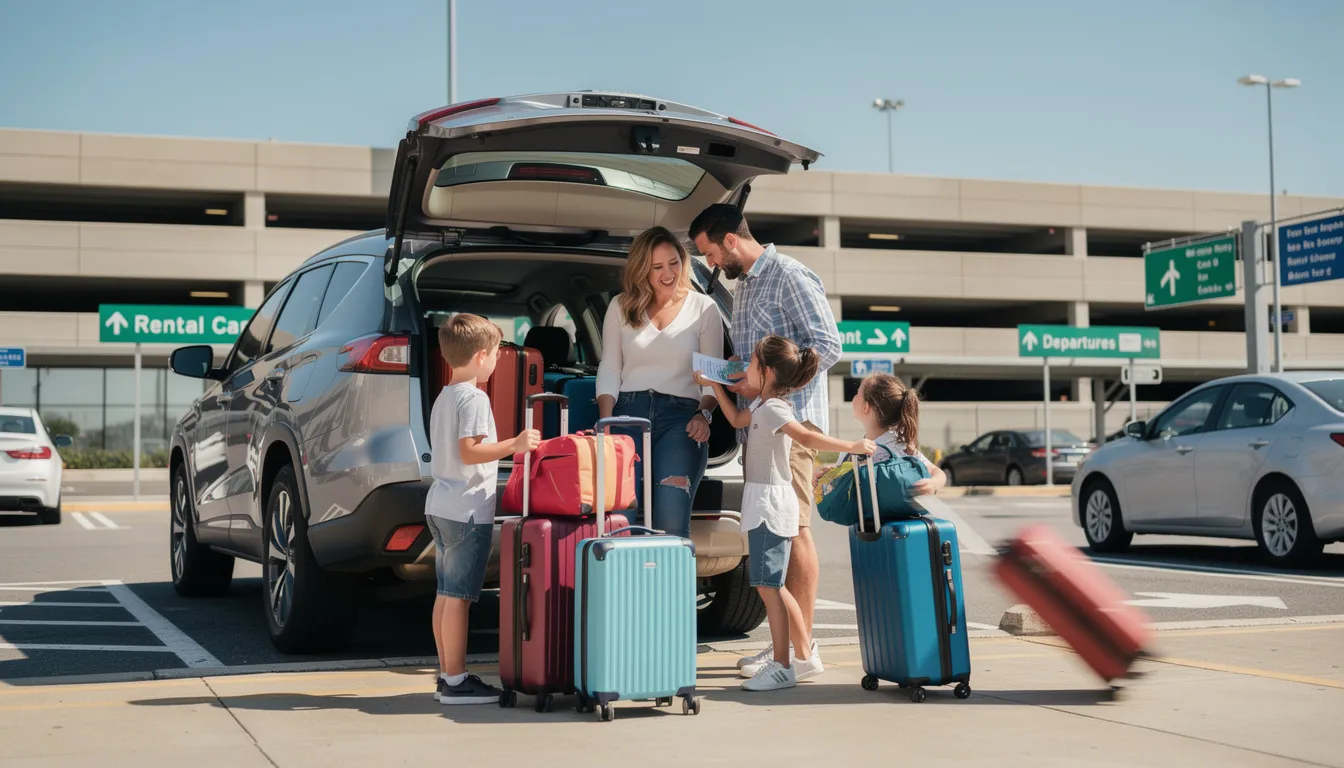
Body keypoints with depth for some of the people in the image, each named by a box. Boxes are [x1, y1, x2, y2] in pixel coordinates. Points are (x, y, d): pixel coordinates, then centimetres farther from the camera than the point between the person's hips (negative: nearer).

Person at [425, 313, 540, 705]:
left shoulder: (443, 398, 16)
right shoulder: (473, 398, -14)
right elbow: (469, 451, -22)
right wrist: (514, 445, -24)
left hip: (440, 506, 10)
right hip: (467, 508, -10)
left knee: (446, 592, 12)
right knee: (458, 595, -7)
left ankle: (447, 674, 17)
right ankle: (456, 681, -4)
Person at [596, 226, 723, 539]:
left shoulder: (703, 308, 8)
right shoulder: (621, 307, 13)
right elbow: (609, 369, 12)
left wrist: (704, 414, -11)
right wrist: (606, 423, -2)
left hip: (681, 415, -1)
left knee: (671, 521, -17)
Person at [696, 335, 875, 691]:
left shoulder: (773, 409, -16)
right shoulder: (762, 405, 14)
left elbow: (806, 437, -26)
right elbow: (737, 419, 32)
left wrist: (851, 446, -34)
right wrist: (714, 385, 32)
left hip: (770, 503, -10)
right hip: (764, 502, 10)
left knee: (768, 586, -11)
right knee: (773, 586, 15)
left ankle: (782, 666, -12)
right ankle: (805, 656, 21)